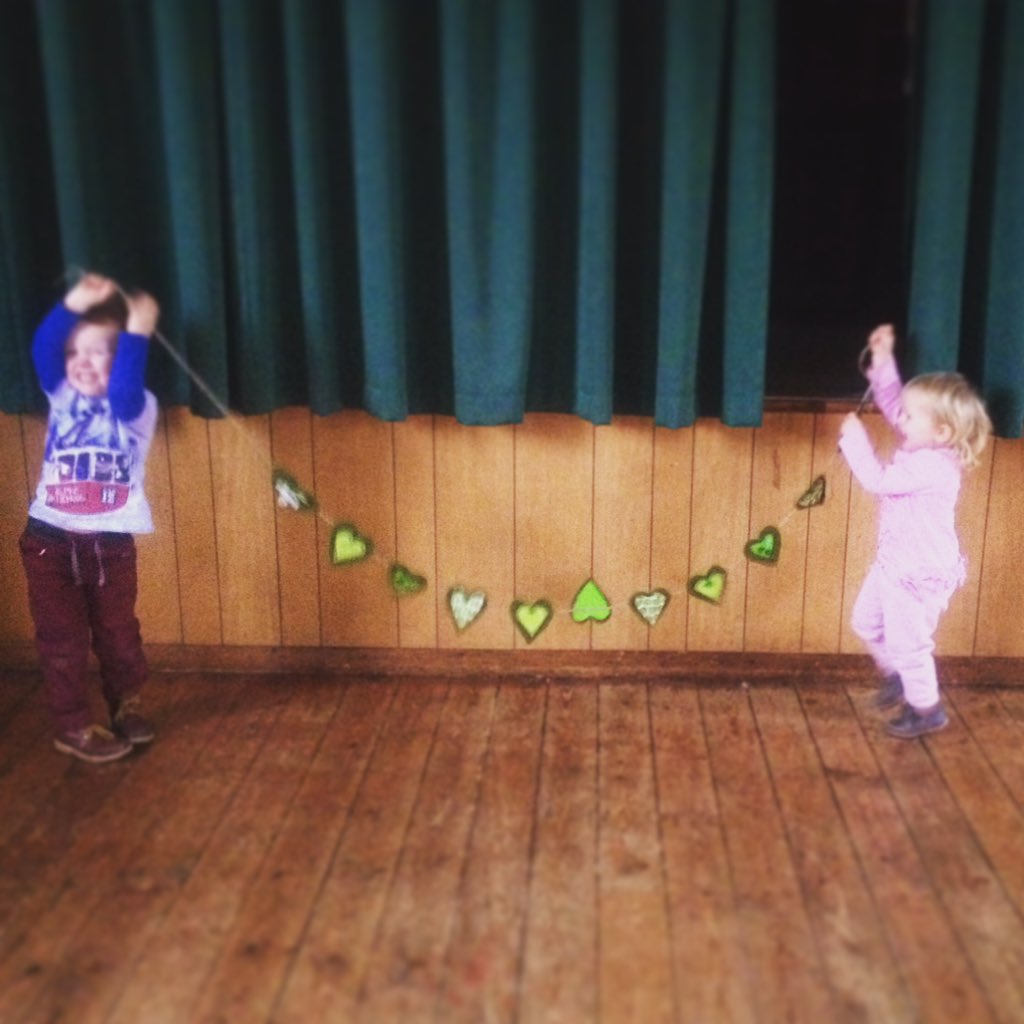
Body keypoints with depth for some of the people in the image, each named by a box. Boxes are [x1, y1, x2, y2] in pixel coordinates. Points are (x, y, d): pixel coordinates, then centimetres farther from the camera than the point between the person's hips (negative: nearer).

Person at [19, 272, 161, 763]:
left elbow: (124, 392, -31)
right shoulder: (62, 396, 3)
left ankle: (126, 705, 38)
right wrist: (73, 305, -30)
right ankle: (72, 725, 21)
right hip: (50, 539, 2)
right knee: (61, 638, 7)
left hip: (110, 543, -2)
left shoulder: (137, 407, -7)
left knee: (118, 632, 15)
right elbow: (42, 351, -15)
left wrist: (137, 334, -42)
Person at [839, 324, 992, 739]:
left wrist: (855, 439, -25)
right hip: (894, 564, 10)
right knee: (867, 622, 24)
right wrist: (883, 360, 1)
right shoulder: (922, 446, -4)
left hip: (921, 574, -10)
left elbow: (878, 480, -35)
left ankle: (927, 710, 25)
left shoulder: (932, 466, -31)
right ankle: (895, 676, 46)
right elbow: (892, 402, 8)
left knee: (907, 642, 5)